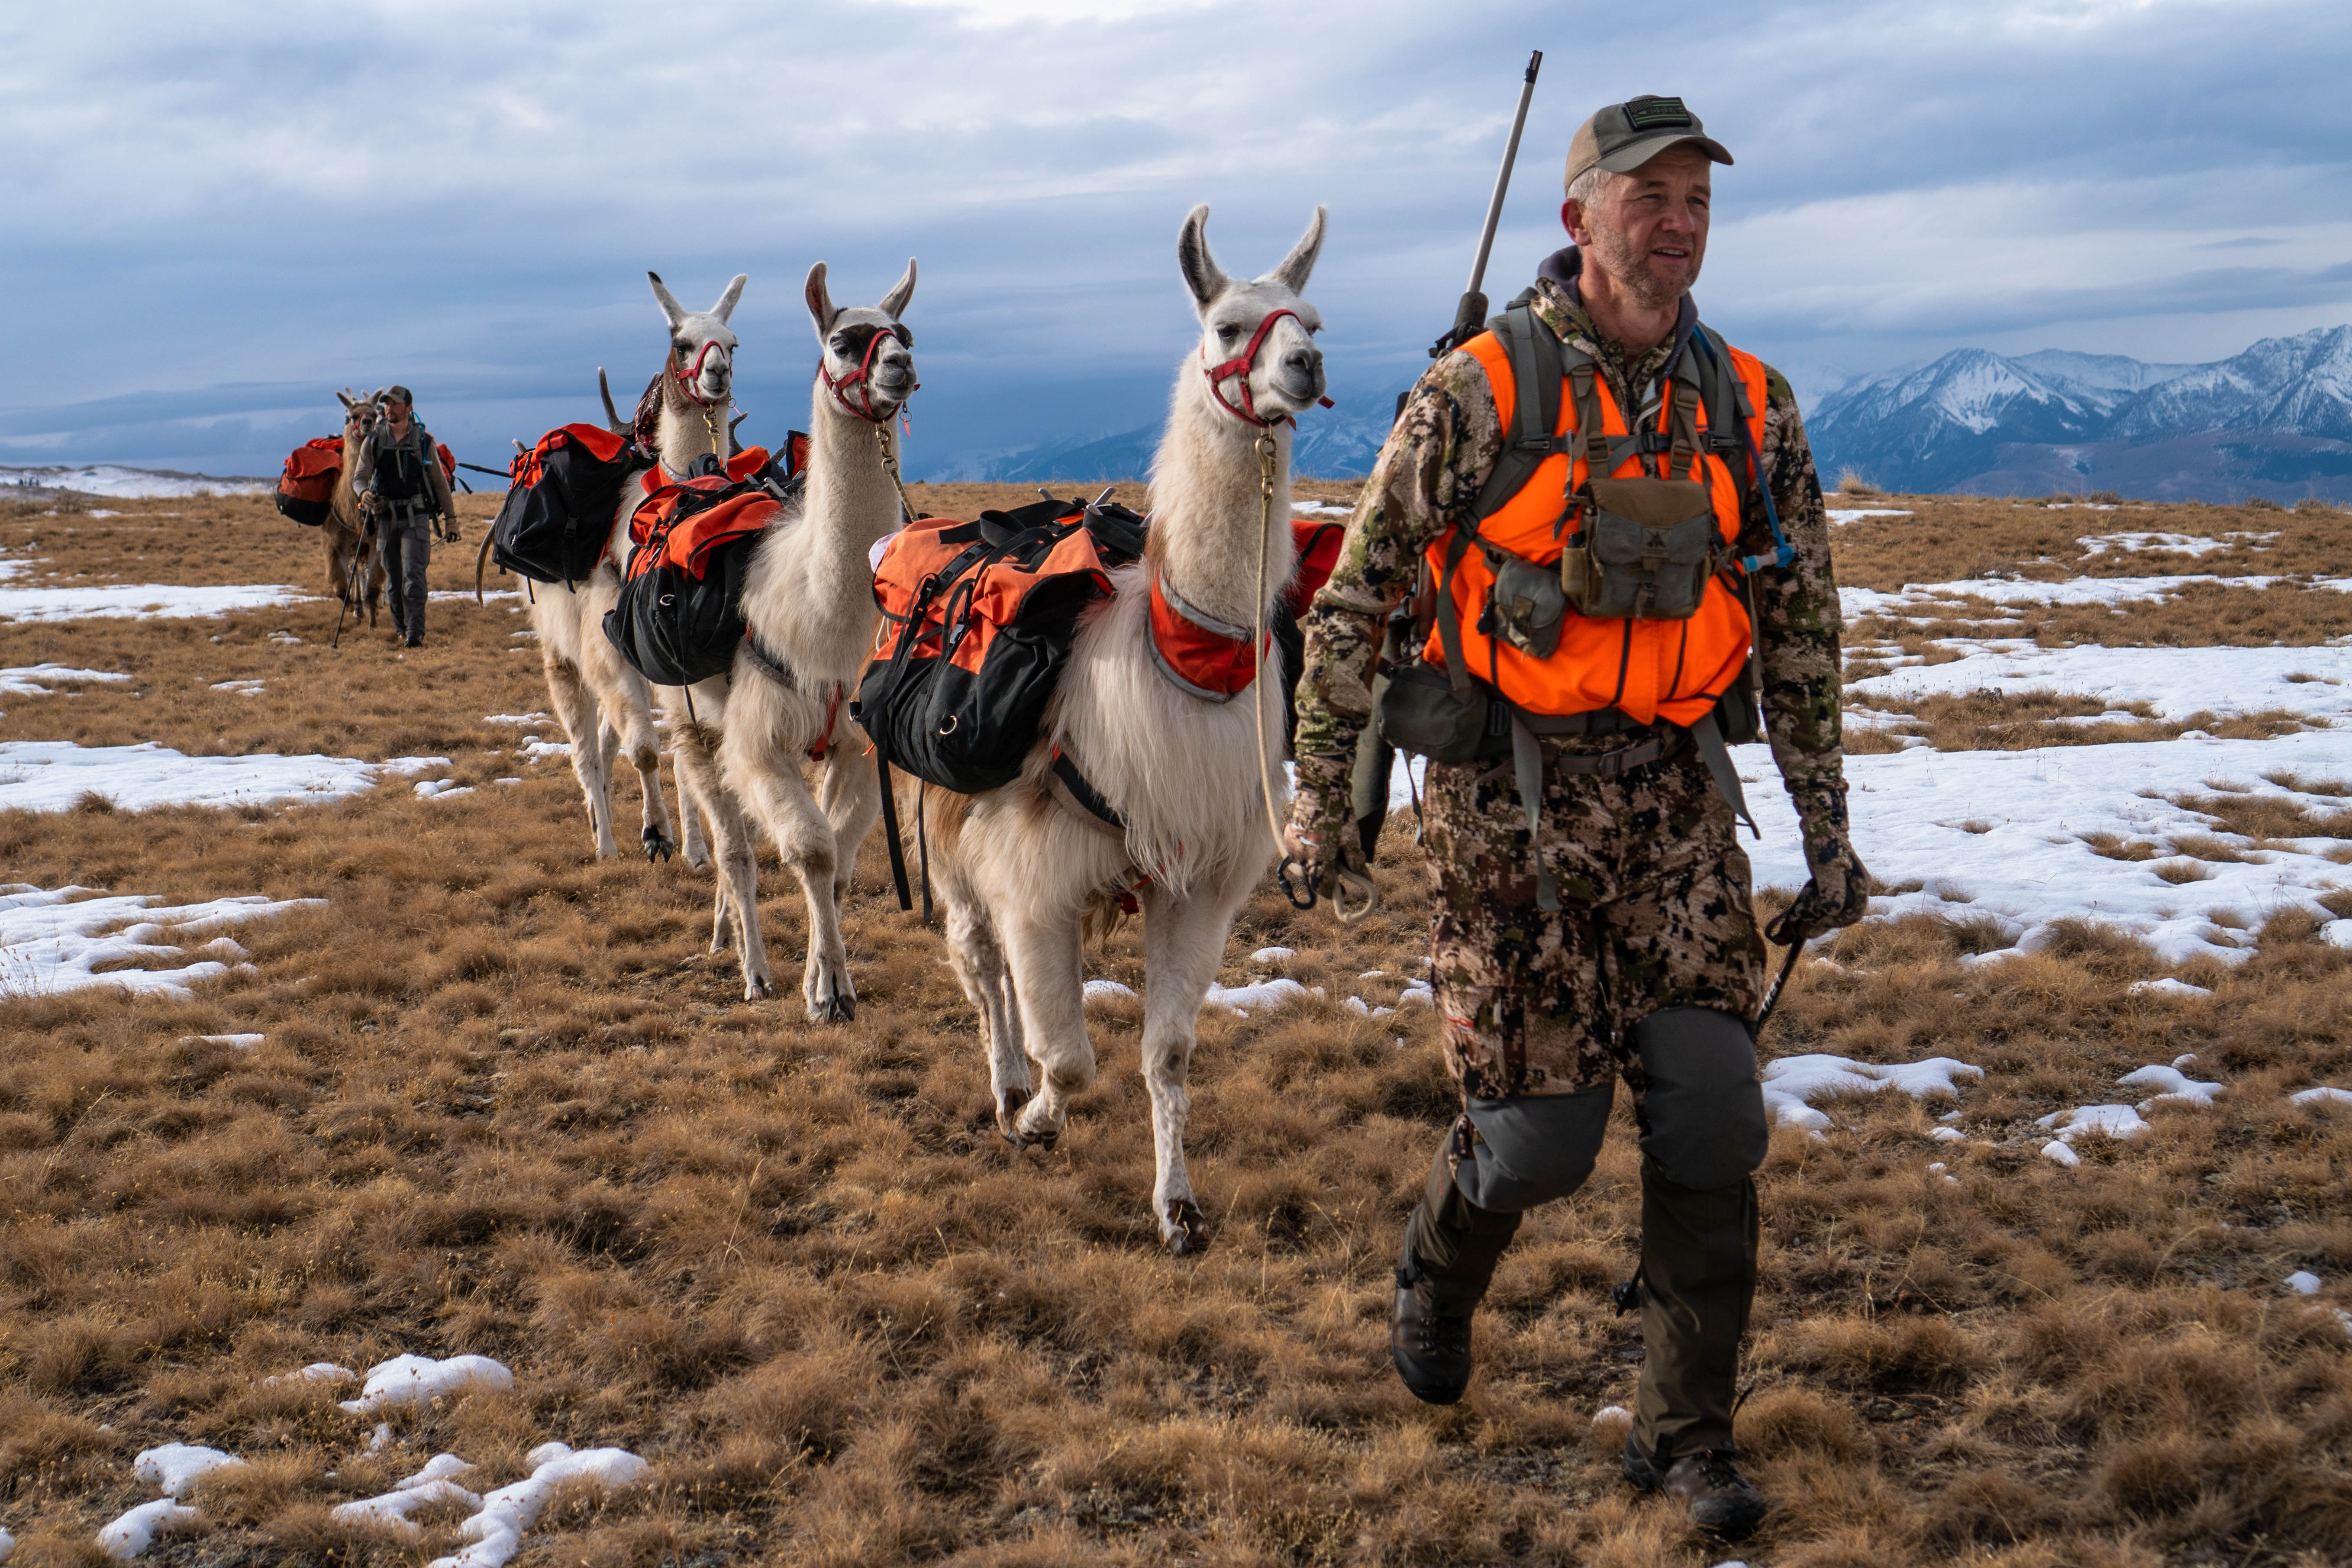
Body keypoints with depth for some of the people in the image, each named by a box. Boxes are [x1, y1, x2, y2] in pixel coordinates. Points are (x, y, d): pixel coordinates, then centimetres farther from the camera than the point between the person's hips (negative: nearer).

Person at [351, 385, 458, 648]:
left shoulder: (423, 441, 2)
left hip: (416, 517, -3)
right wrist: (364, 493, -22)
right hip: (386, 517, 3)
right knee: (394, 576, 8)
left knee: (414, 573, -14)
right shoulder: (373, 441, 5)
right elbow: (360, 477, 3)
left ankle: (415, 633, -19)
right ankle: (401, 628, 24)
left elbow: (440, 481, 8)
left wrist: (450, 518, 7)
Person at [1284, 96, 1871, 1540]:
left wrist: (1828, 839, 11)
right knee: (1542, 1124, 1)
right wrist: (1321, 795, -2)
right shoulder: (1480, 393, -8)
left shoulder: (1752, 410, 5)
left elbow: (1802, 637, 11)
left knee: (1710, 1113, -3)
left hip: (1678, 798, 4)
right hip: (1513, 801, -3)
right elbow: (1359, 595, -2)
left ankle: (1687, 1431, 13)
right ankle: (1439, 1277, 35)